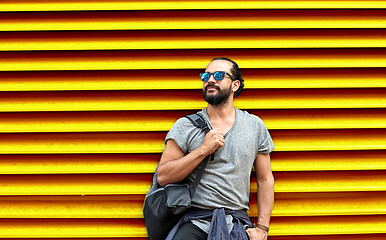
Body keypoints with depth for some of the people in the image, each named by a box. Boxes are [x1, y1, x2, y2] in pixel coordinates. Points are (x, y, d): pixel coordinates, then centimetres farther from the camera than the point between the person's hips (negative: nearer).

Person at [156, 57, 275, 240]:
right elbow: (163, 177, -4)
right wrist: (203, 150, -12)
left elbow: (265, 180, 12)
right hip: (194, 222, -2)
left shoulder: (255, 126, 9)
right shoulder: (185, 126, 3)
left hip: (237, 223, 2)